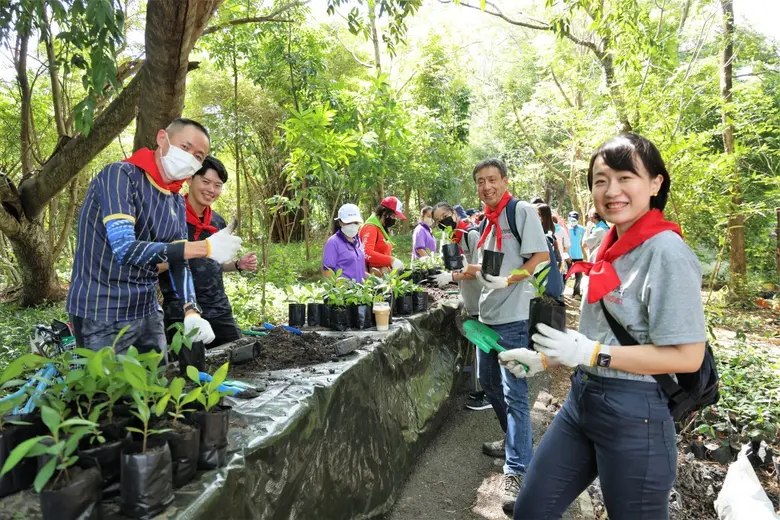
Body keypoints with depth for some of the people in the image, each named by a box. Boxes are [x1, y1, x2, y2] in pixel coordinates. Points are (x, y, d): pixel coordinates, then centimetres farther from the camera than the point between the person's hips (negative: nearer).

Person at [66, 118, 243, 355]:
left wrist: (191, 312, -13)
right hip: (103, 314, -7)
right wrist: (204, 248, -28)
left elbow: (179, 263, 5)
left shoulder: (177, 202, 6)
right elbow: (124, 249, -27)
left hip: (148, 312, 7)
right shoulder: (120, 175, -15)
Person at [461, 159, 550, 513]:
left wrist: (506, 280, -25)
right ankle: (514, 441, 38)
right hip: (488, 314, 9)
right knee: (489, 382, 19)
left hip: (513, 317, -9)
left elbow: (541, 257, -16)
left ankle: (517, 471, 3)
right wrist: (468, 271, 8)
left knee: (514, 393, -6)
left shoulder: (521, 211, -10)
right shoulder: (486, 220, 14)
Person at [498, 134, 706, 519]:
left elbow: (687, 356, -20)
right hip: (582, 398, 8)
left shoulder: (667, 252, -17)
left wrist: (591, 354, -22)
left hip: (633, 414, -8)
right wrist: (544, 359, 10)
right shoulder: (611, 247, 8)